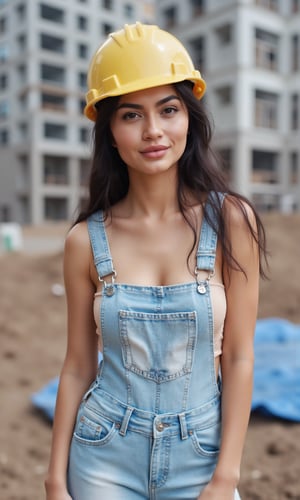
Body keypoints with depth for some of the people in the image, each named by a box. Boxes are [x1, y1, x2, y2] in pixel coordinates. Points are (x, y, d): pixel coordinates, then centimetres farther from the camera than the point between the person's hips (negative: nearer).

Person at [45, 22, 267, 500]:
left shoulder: (231, 221, -12)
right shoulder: (86, 241, -9)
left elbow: (238, 357, -9)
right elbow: (78, 367, -2)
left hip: (199, 457, 0)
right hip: (105, 459, 1)